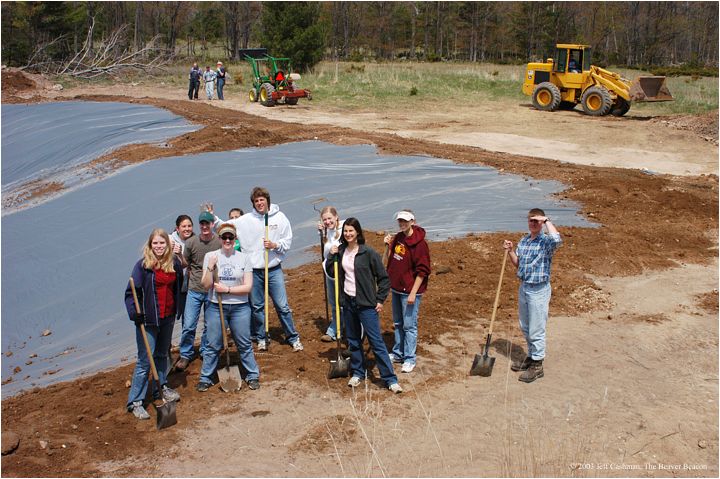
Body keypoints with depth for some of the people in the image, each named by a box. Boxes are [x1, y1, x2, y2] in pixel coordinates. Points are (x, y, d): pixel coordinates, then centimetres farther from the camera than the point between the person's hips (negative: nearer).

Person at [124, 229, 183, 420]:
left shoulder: (175, 263, 2)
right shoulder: (143, 265, -12)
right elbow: (131, 292, -13)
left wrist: (176, 309, 17)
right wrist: (134, 314, -25)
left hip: (168, 318, 5)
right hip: (148, 319, -5)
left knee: (162, 355, 21)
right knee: (145, 360, -4)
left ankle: (161, 388, 39)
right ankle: (135, 401, 5)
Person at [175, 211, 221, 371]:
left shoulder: (220, 242, -7)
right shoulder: (191, 242, -5)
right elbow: (185, 264, 10)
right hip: (194, 290, 0)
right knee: (188, 326, -1)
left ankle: (206, 352, 31)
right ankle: (186, 355, 16)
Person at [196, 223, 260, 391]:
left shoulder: (243, 258, -1)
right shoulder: (210, 256, -2)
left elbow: (248, 287, -5)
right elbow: (206, 285, -5)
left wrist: (227, 289, -14)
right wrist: (210, 267, -19)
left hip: (240, 308, 0)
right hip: (216, 307, 0)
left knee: (244, 344, 9)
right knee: (213, 345, 7)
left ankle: (253, 375, 23)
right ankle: (205, 378, 21)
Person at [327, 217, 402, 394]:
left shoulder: (368, 253, -12)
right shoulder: (341, 251, 4)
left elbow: (384, 278, -7)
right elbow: (331, 273, 12)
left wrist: (380, 300, -9)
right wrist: (331, 256, -2)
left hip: (366, 304, -6)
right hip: (348, 302, 6)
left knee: (376, 341, -5)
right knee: (353, 340, 15)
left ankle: (390, 379, -1)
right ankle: (358, 373, 30)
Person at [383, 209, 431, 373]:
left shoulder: (419, 243, -17)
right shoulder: (397, 238, 6)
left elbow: (422, 271, -18)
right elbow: (387, 260, 15)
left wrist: (413, 293, -19)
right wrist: (388, 246, -3)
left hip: (409, 291, -8)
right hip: (396, 288, 8)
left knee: (409, 326, -1)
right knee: (398, 323, 19)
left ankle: (409, 359, 9)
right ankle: (398, 353, 32)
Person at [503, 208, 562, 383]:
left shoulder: (546, 242, -14)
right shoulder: (523, 241, 8)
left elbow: (557, 239, -39)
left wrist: (547, 220, -25)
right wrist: (510, 251, -3)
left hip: (538, 290, -7)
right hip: (524, 287, 7)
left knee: (536, 330, 1)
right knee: (525, 327, 19)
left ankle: (537, 366, 12)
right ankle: (531, 357, 35)